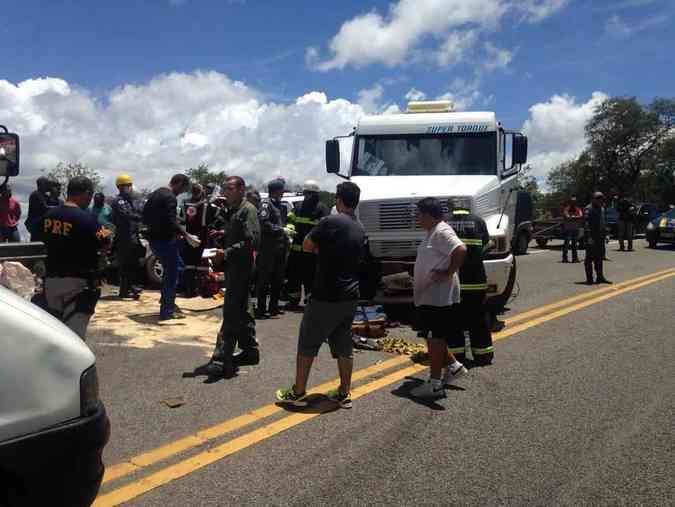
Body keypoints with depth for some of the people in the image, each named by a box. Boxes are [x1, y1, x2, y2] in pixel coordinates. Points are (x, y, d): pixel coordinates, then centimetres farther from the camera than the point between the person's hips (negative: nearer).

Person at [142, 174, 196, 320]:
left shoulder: (155, 194, 13)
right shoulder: (170, 198, -17)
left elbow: (145, 217, 18)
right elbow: (172, 222, -28)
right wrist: (187, 236, -28)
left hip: (154, 238, 10)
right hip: (165, 240, -10)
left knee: (177, 265, 24)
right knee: (172, 273, 0)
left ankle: (166, 299, 27)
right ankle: (167, 311, 5)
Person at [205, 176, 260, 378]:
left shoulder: (248, 210, -12)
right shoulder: (232, 210, 18)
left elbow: (252, 241, -21)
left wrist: (227, 253, -20)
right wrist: (221, 235, 11)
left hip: (241, 267, -10)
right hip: (233, 266, 10)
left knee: (231, 314, -10)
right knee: (242, 311, 17)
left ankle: (222, 360, -9)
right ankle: (250, 350, 28)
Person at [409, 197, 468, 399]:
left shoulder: (442, 232, -17)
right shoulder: (433, 232, 16)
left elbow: (461, 250, -32)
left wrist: (448, 274, -23)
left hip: (439, 297, -10)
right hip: (428, 296, 10)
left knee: (436, 337, -2)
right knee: (433, 336, 18)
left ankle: (435, 384, 6)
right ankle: (454, 365, 30)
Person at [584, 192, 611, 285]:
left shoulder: (601, 209, 17)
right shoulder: (588, 209, -11)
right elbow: (586, 225, -19)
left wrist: (605, 233, 18)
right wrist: (589, 238, -25)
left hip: (600, 237, 9)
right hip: (592, 238, -9)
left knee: (599, 258, 13)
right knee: (590, 258, -3)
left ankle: (600, 277, 20)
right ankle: (589, 279, 1)